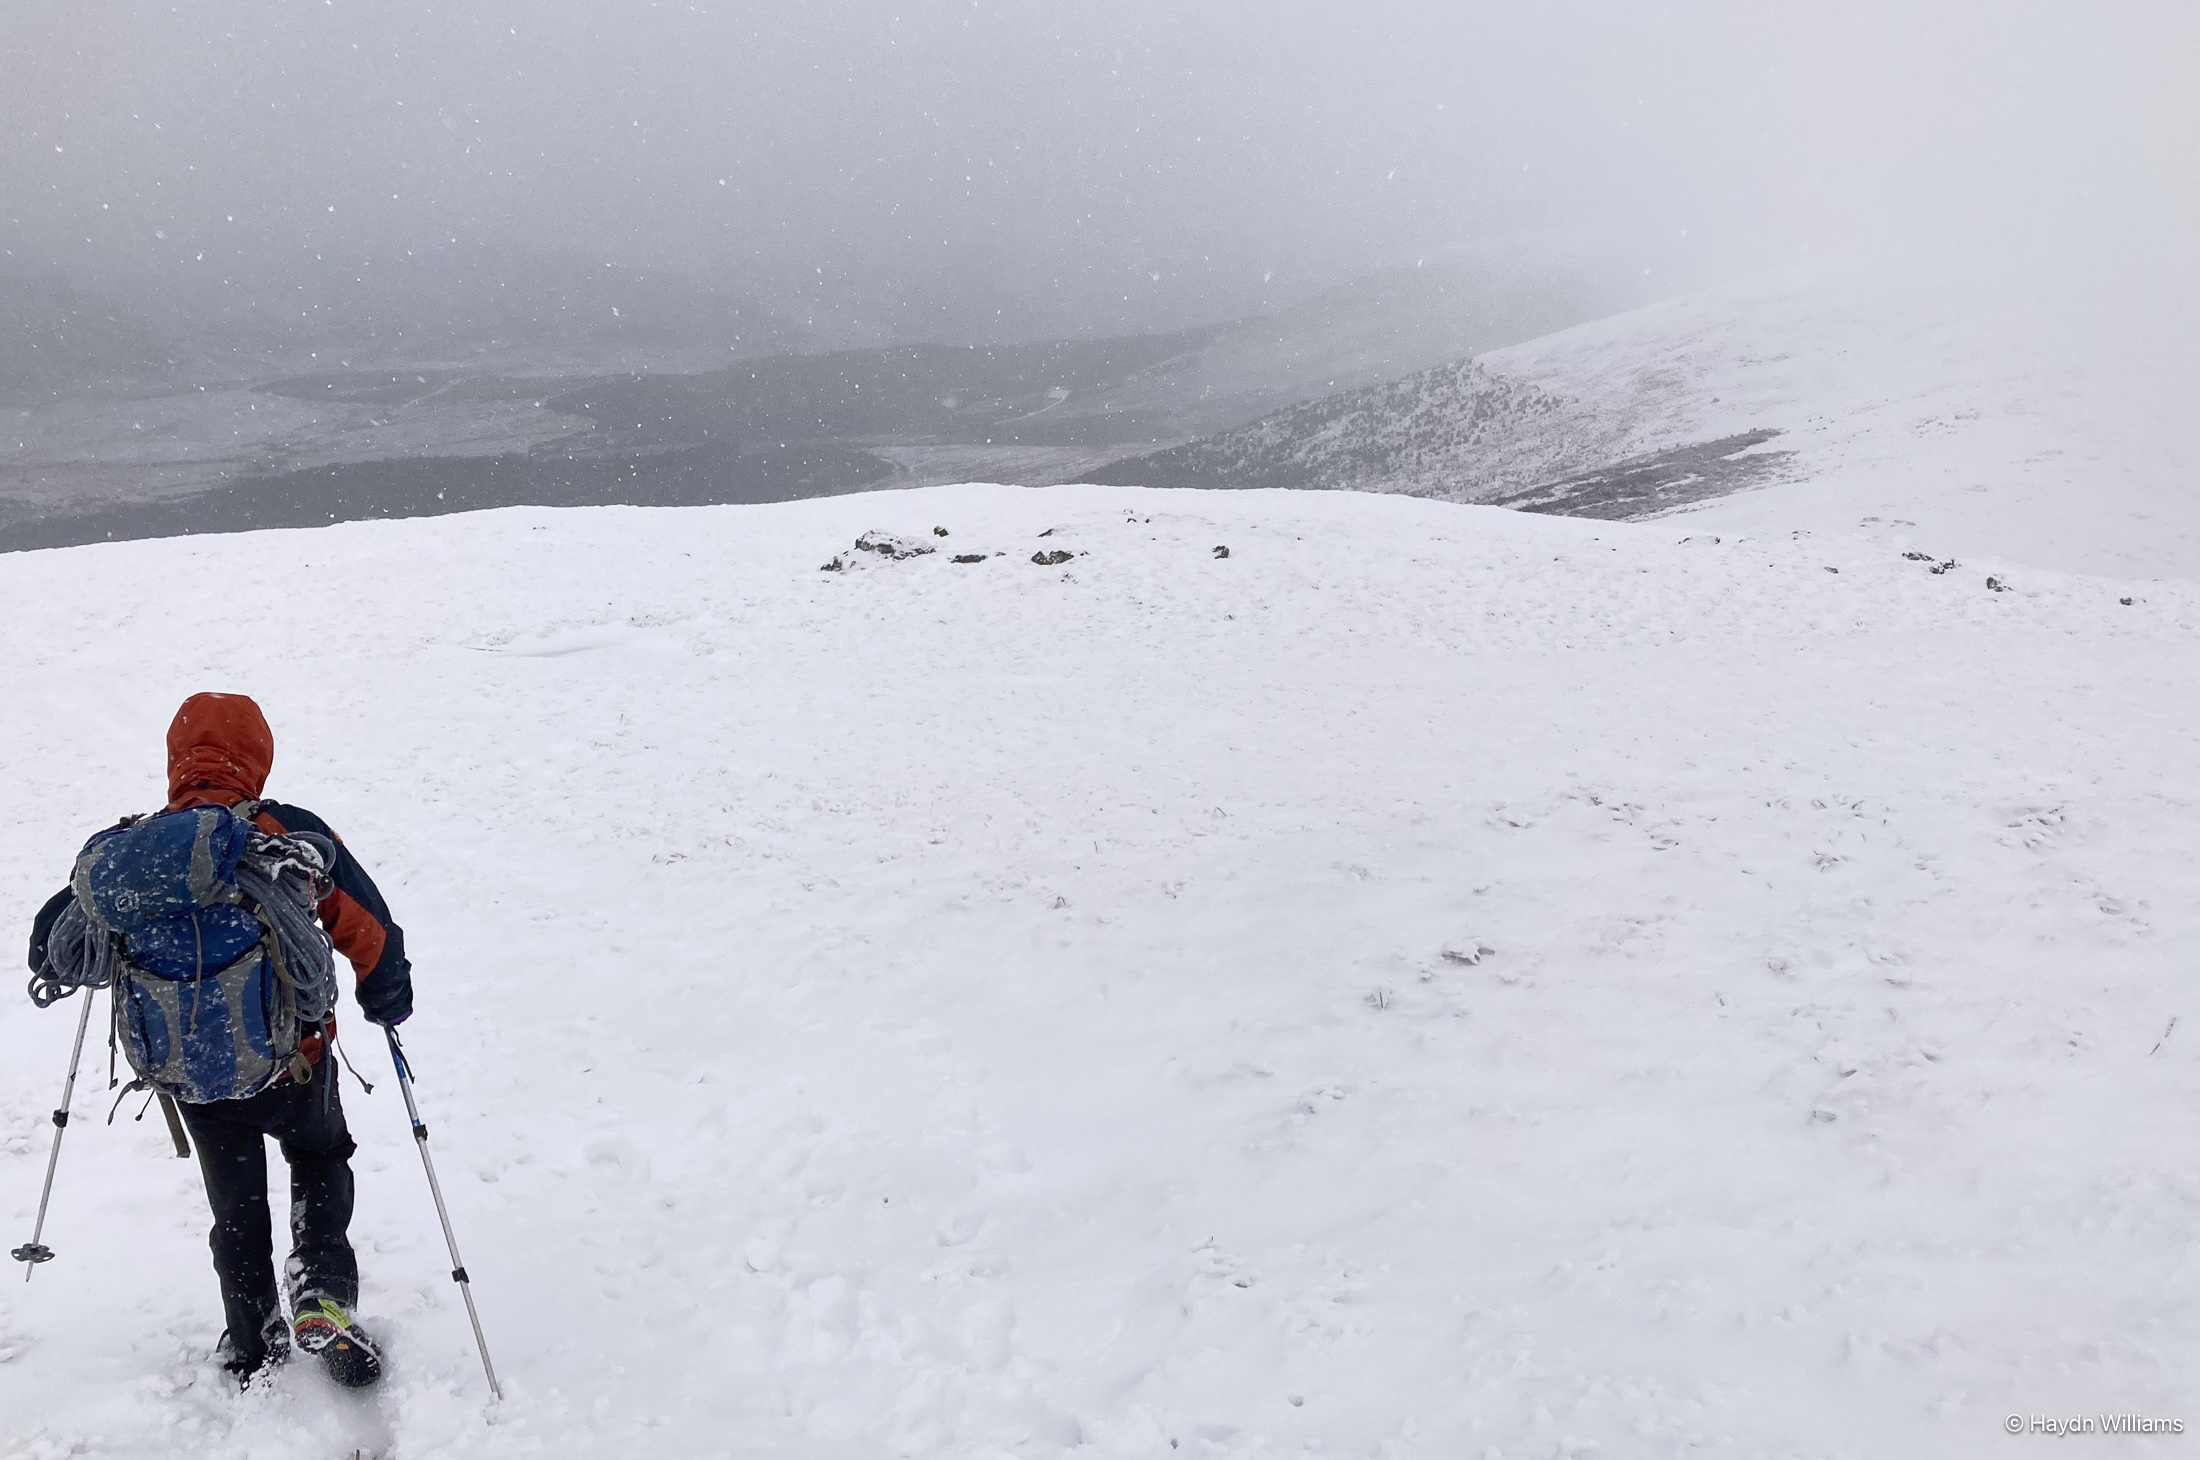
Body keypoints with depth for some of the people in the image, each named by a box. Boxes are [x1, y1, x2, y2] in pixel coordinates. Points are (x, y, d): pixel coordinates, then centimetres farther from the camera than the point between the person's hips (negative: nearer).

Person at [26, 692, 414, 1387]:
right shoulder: (292, 833, -14)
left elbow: (52, 948, -1)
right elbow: (372, 934, -14)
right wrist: (387, 1000, 5)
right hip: (295, 1062, -2)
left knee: (236, 1204, 25)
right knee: (320, 1159, 28)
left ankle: (254, 1346, 34)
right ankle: (323, 1295, 9)